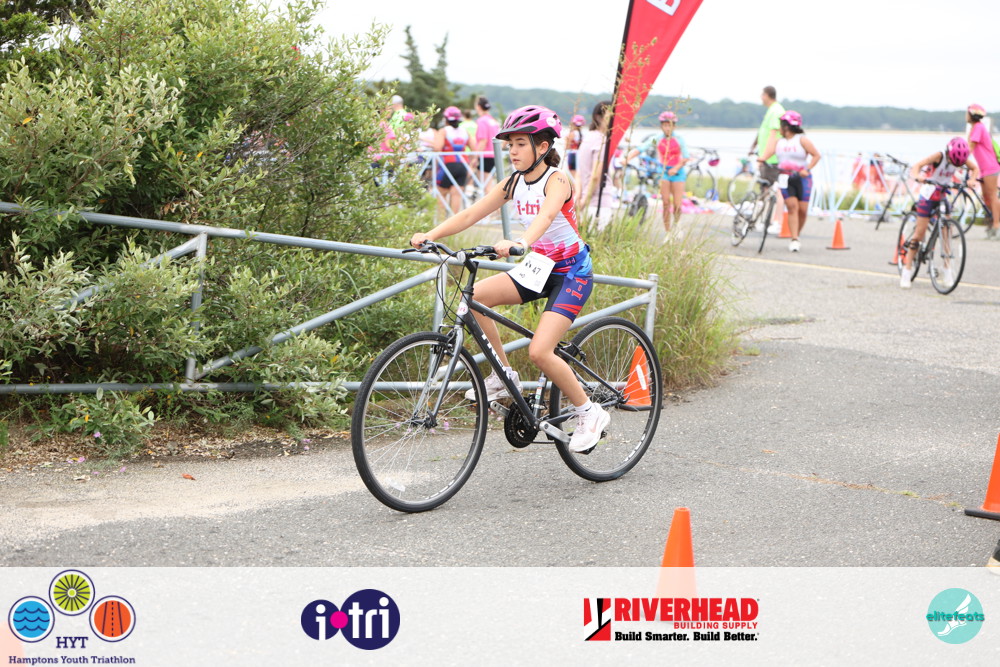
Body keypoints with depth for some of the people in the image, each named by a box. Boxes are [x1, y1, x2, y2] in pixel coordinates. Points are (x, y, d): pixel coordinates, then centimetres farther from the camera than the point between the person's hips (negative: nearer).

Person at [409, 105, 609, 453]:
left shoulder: (556, 181, -18)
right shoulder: (514, 183, 1)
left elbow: (545, 216, -40)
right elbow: (469, 214, -7)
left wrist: (520, 243, -60)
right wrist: (431, 235, -22)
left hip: (572, 272, -7)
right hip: (539, 268, 7)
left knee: (539, 351, -22)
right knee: (474, 296, -17)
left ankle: (590, 413, -1)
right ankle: (503, 375, -2)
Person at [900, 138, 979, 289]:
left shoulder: (960, 157, -11)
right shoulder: (939, 156, -24)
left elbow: (975, 168, 4)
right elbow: (917, 166, -32)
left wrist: (972, 179, -17)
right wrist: (917, 176, -54)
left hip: (944, 196, 4)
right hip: (929, 195, -4)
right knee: (920, 232, -6)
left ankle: (947, 270, 5)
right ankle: (907, 271, -2)